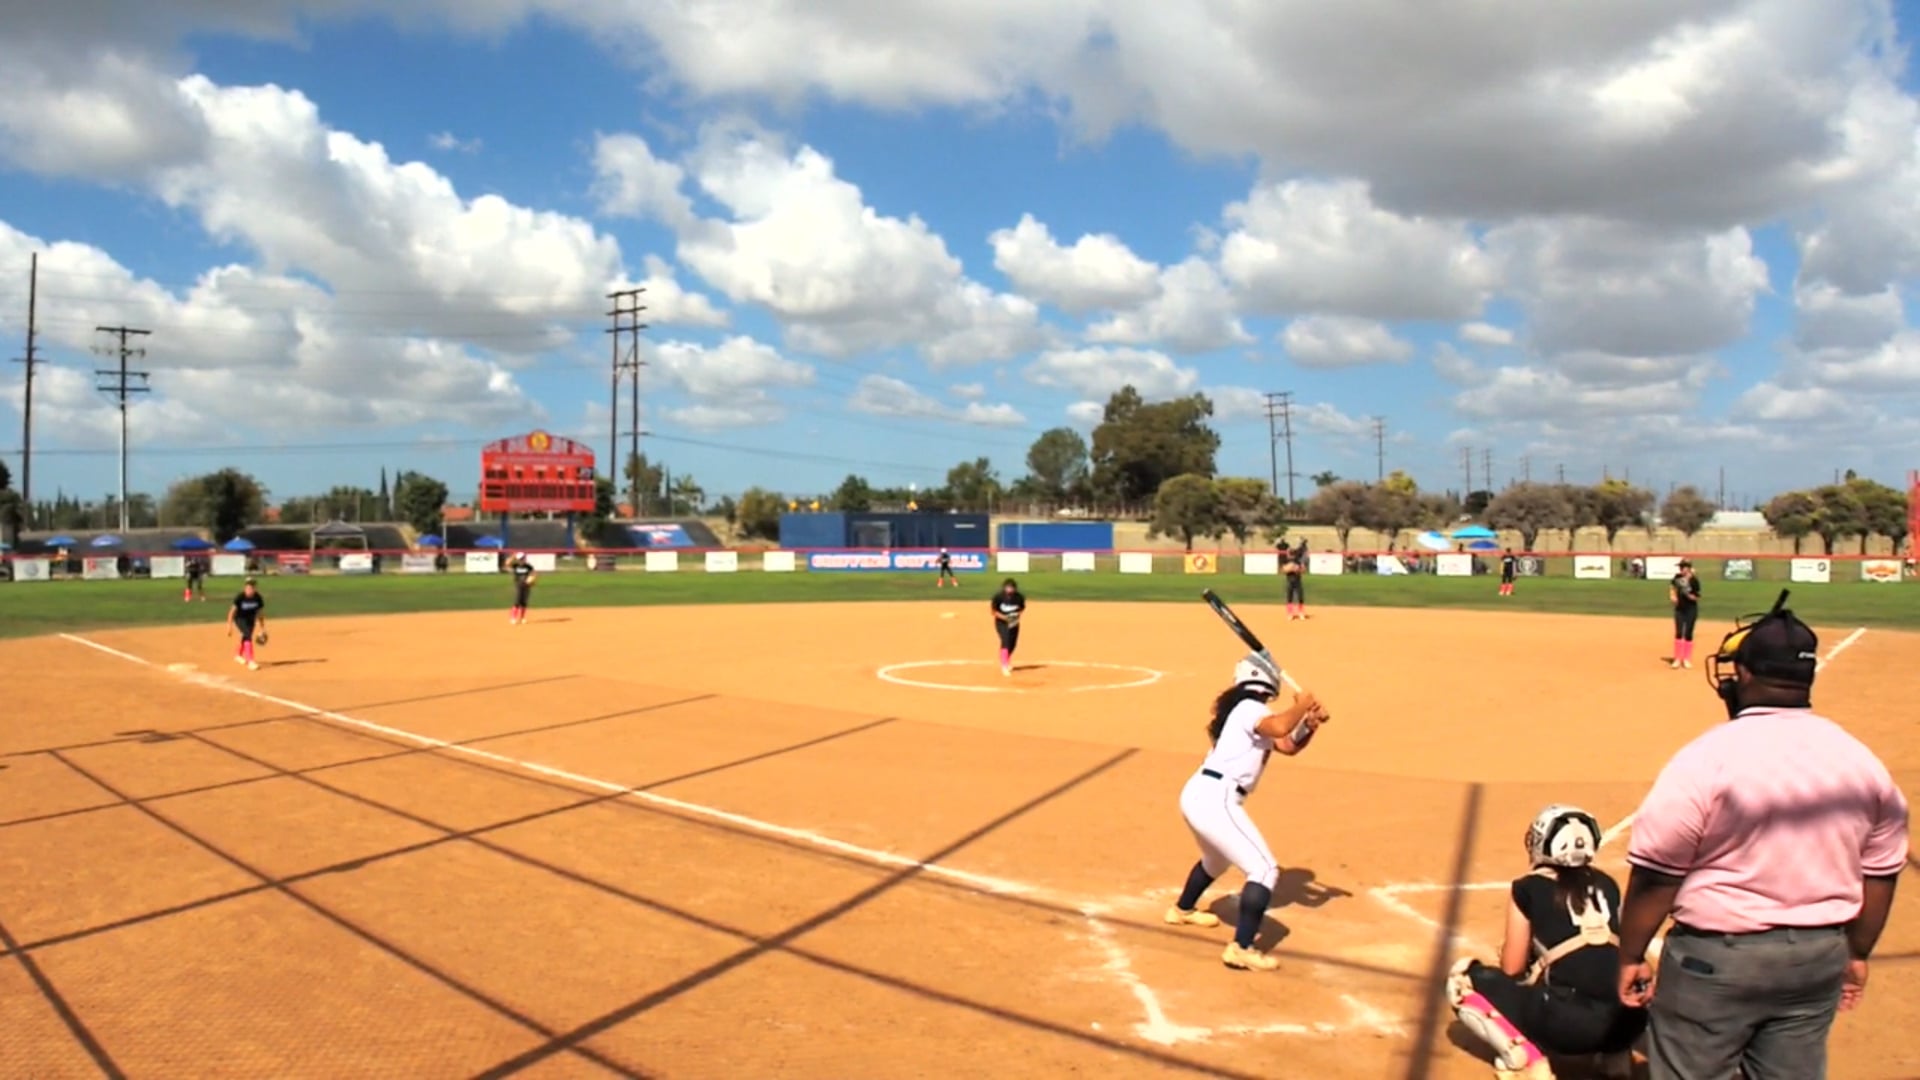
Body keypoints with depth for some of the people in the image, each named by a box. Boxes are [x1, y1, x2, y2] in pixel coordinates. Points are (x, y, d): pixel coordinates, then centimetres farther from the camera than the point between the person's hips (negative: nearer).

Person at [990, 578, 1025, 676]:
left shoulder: (1019, 597, -12)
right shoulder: (998, 597, -18)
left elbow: (1023, 608, 4)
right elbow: (994, 611, -9)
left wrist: (1017, 614, -16)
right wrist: (1004, 617, -24)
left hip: (1014, 622, 3)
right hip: (1001, 622, -3)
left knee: (1013, 644, 11)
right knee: (1005, 641, -19)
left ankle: (1007, 662, 41)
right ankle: (1004, 666, -15)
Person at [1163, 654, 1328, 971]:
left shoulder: (1248, 713, 21)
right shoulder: (1251, 708, -8)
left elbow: (1288, 745, 21)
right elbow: (1279, 727, -30)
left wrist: (1309, 725, 3)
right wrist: (1301, 705, -12)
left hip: (1197, 794, 10)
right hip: (1215, 799, -10)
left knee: (1217, 859, 36)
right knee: (1265, 869, -10)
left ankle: (1182, 910, 57)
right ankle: (1241, 948, -15)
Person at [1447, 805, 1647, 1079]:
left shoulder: (1527, 888, 5)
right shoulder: (1607, 884, 17)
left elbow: (1512, 969, 8)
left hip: (1568, 1024, -6)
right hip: (1629, 1022, 6)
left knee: (1463, 977, 13)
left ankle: (1524, 1056, -4)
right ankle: (1615, 1051, 18)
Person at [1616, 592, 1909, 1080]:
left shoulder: (1706, 758, -19)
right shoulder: (1861, 760, -1)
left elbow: (1655, 875, -17)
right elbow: (1880, 874, 9)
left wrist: (1631, 956, -5)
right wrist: (1856, 953, 23)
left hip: (1717, 956, -6)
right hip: (1820, 957, 6)